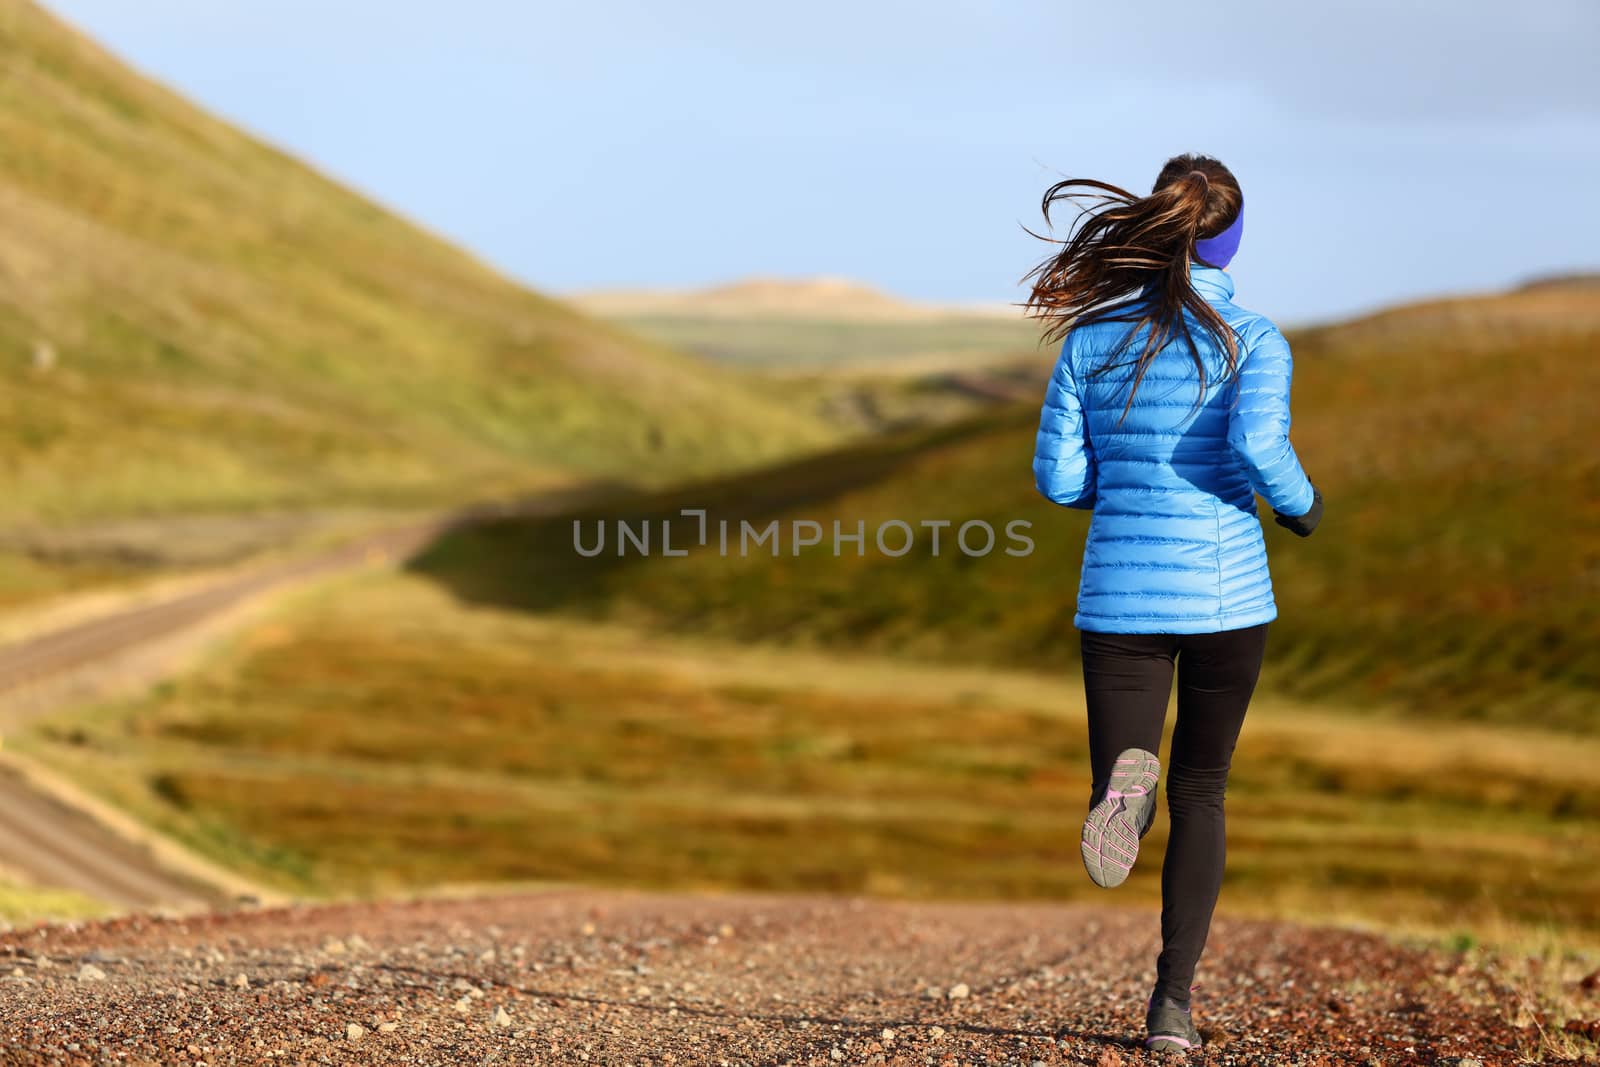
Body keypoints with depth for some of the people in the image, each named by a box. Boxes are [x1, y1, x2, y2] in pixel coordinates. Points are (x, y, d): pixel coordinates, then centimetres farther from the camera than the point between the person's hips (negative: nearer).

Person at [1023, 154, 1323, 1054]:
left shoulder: (1092, 337, 4)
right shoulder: (1253, 339, -4)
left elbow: (1059, 477, 2)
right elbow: (1259, 442, -21)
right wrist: (1302, 503, -1)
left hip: (1120, 597, 1)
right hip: (1227, 595, -1)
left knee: (1132, 785, 5)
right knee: (1201, 789, 17)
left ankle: (1125, 779, -34)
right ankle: (1175, 997, 8)